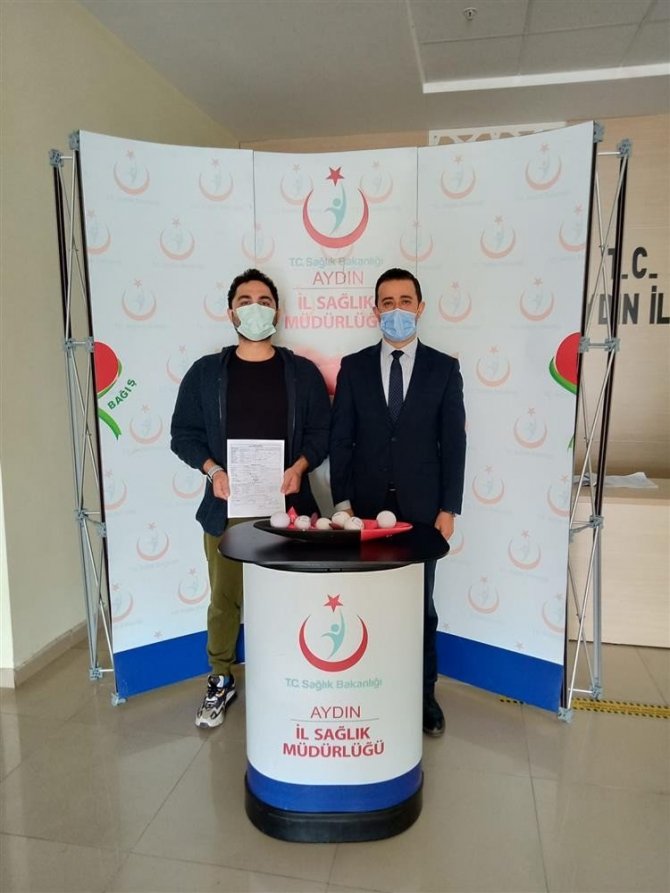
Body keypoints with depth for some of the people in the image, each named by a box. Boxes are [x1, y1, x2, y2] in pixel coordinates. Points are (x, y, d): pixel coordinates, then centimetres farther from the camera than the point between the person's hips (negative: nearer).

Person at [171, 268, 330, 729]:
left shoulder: (302, 371, 4)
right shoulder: (206, 372, 4)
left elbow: (322, 432, 4)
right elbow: (184, 433, 5)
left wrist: (299, 468, -14)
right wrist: (213, 470, -11)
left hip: (288, 504, 0)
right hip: (227, 506, 0)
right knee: (225, 598, 9)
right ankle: (221, 682, 29)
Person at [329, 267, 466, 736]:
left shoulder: (444, 368, 2)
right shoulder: (354, 366, 4)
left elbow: (453, 441, 0)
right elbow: (340, 439, 3)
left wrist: (449, 508, -4)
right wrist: (342, 500, -3)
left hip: (421, 508, 0)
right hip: (365, 506, 1)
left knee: (420, 604, 10)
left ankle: (424, 694, 26)